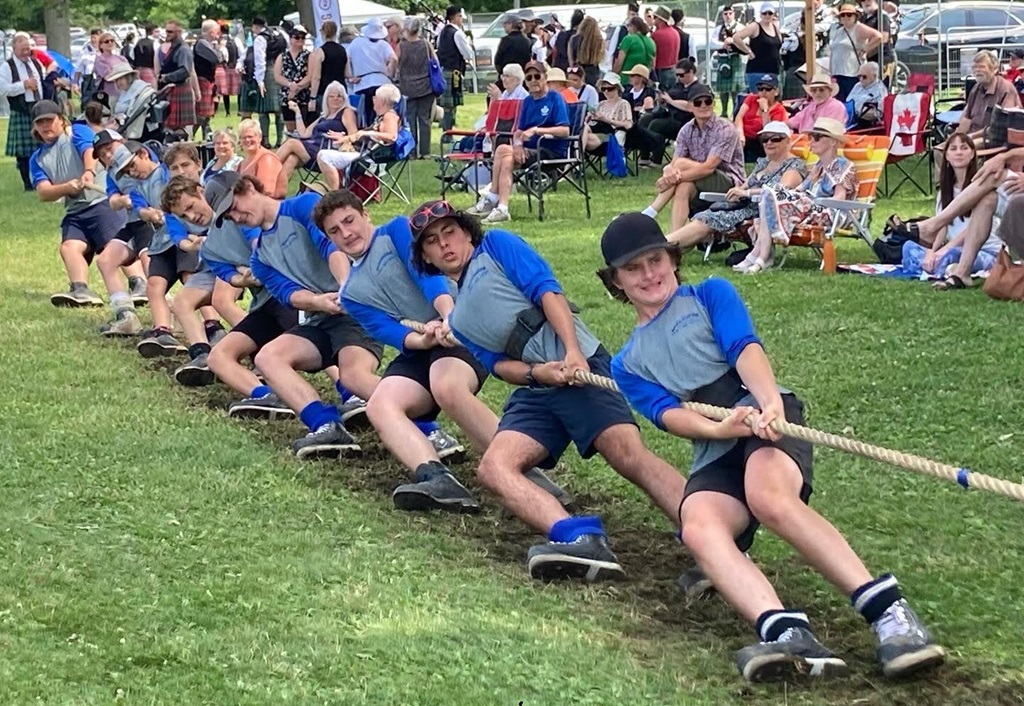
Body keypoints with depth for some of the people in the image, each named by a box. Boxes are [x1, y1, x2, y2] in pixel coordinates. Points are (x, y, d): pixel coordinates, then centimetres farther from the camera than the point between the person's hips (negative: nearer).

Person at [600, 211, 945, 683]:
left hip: (766, 417, -3)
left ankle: (888, 611, -43)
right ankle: (786, 633, -55)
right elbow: (668, 414, 5)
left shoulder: (711, 295, 18)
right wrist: (719, 429, -18)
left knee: (769, 495, -38)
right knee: (698, 527, -33)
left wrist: (770, 403, -23)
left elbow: (746, 350, -1)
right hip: (714, 459, 3)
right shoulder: (627, 365, 25)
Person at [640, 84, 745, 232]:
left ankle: (649, 213, -25)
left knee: (682, 164, -24)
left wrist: (676, 177, -31)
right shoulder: (686, 131, 4)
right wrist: (669, 170, -33)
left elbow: (708, 168, -25)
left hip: (730, 183, -5)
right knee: (683, 187, -30)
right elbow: (673, 163, -6)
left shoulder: (725, 129, -15)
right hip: (700, 186, 5)